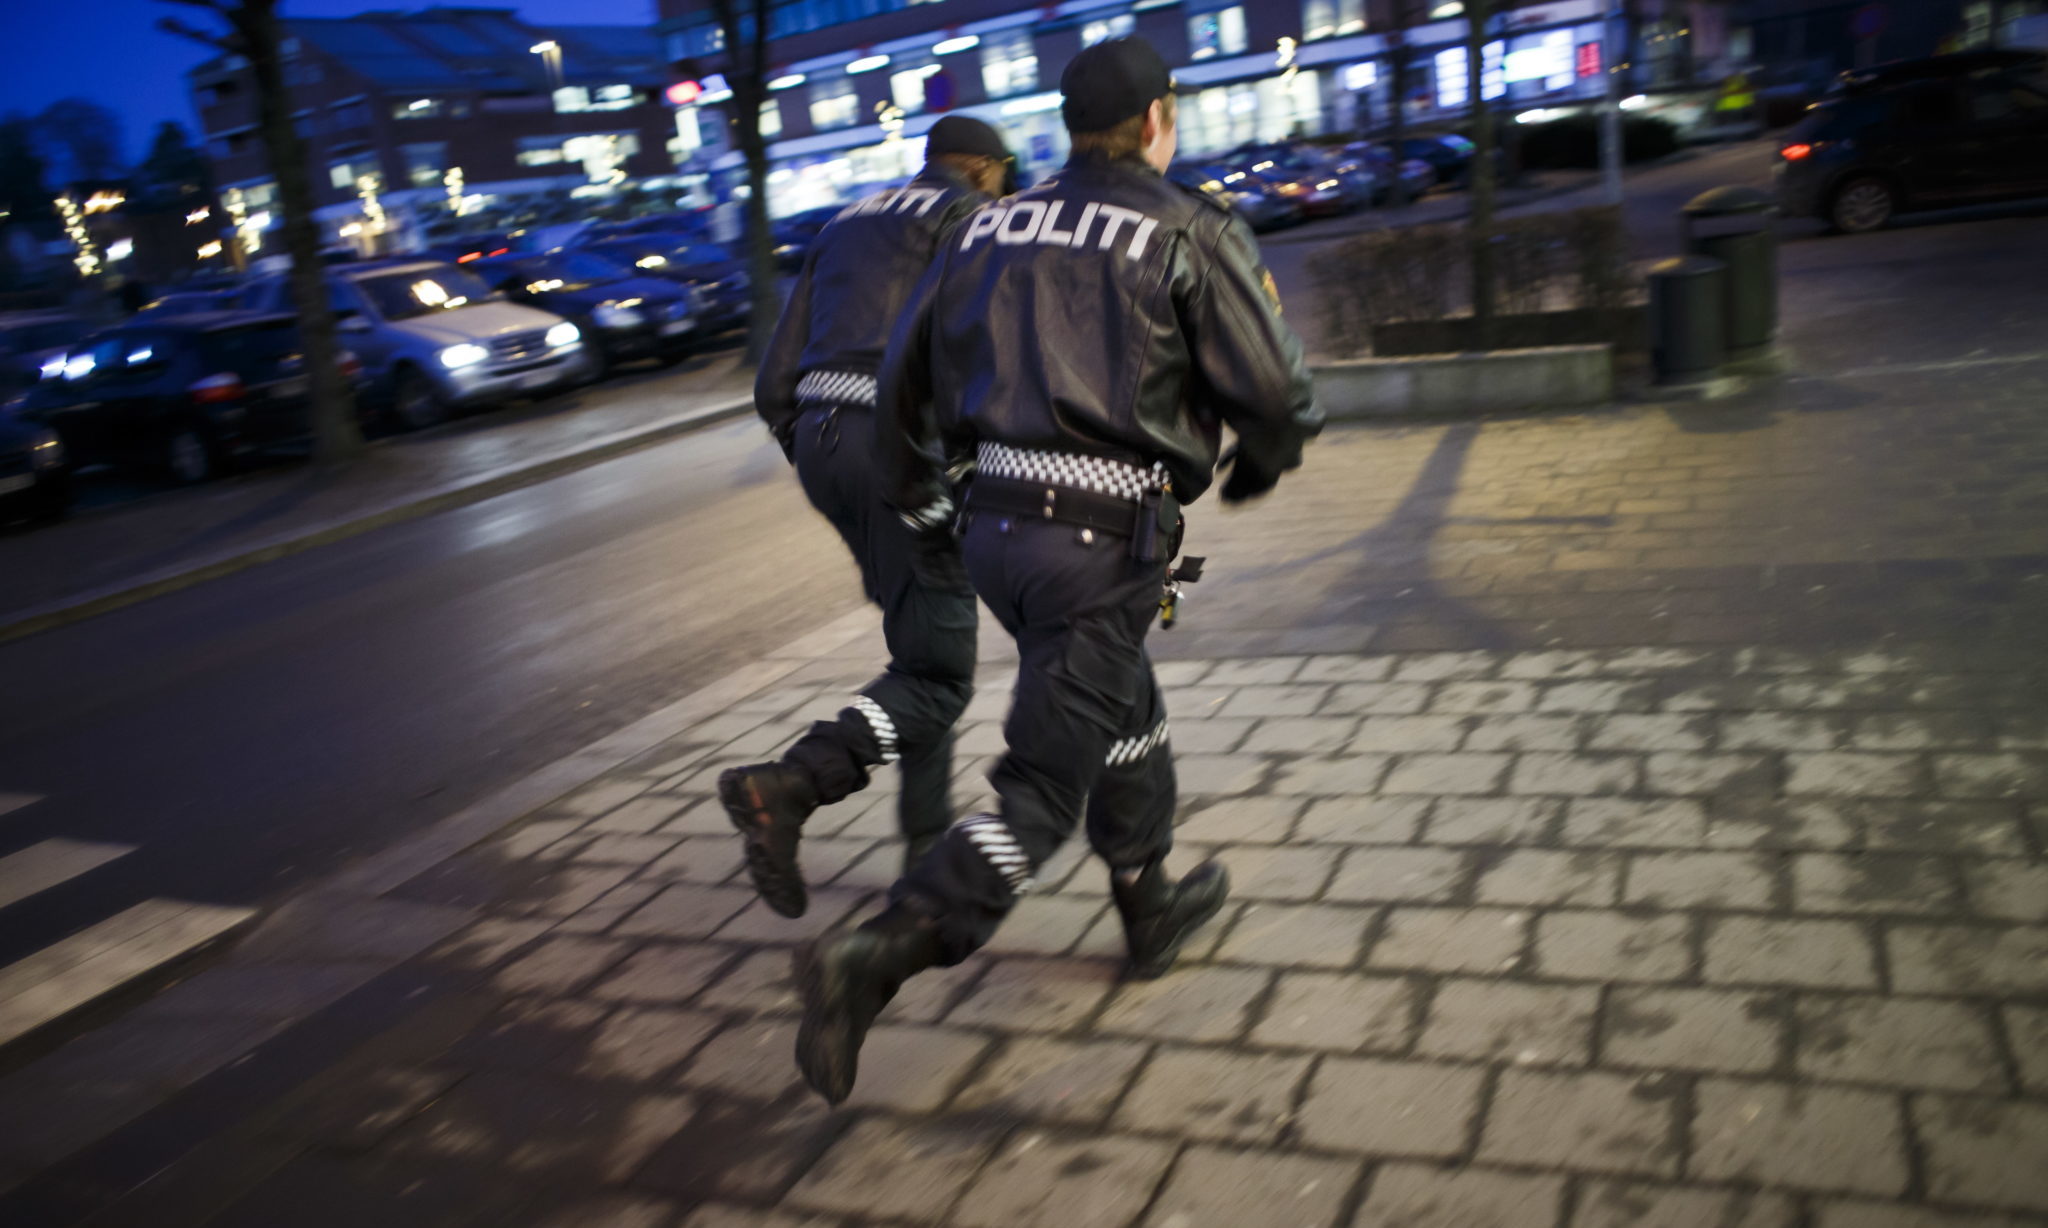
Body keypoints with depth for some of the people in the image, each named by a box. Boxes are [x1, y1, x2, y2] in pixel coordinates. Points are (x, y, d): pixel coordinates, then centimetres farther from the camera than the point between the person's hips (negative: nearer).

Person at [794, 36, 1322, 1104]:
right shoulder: (1187, 229, -2)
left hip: (993, 525, 7)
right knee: (1040, 793, -2)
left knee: (1125, 708, 28)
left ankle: (1151, 908, 43)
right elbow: (1274, 393, -4)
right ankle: (875, 957, -16)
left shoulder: (991, 227, 14)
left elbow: (905, 377, 16)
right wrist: (1258, 467, 18)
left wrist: (916, 503, 29)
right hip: (1102, 539, -7)